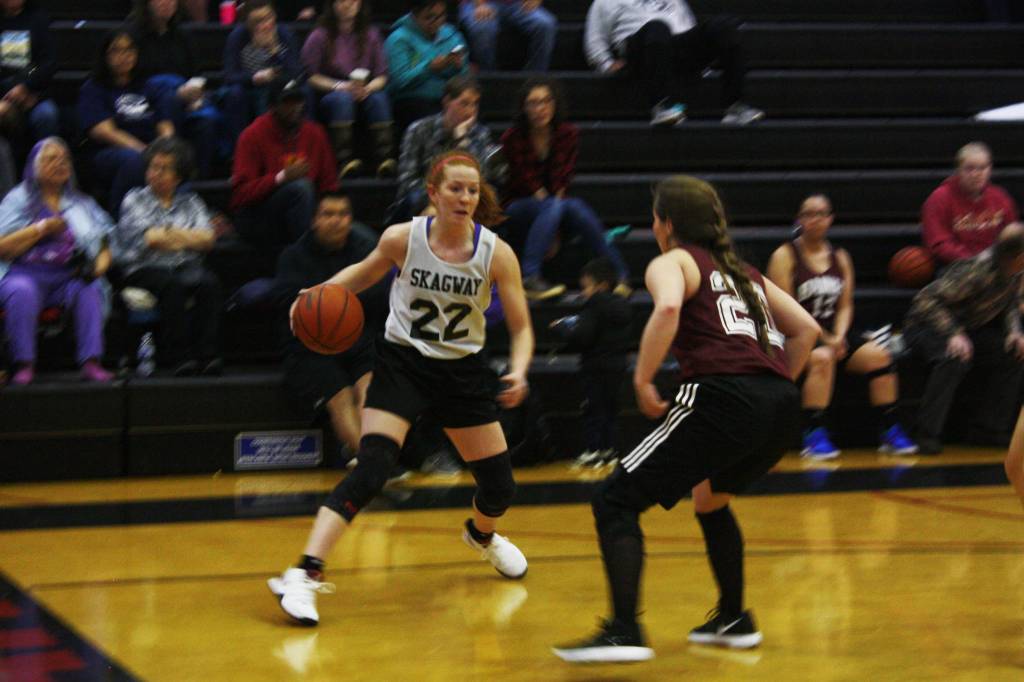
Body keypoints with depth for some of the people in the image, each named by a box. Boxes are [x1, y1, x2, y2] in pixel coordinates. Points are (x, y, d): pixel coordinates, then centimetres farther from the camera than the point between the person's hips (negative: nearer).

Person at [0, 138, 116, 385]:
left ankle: (91, 362, -36)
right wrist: (41, 229, -9)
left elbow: (104, 248, 16)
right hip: (26, 272, -2)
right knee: (21, 291, -36)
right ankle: (24, 365, -34)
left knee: (91, 290, -31)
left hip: (71, 276, 2)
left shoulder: (82, 204, 20)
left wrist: (98, 267, -7)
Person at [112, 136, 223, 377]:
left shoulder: (190, 201, 20)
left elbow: (208, 240, 4)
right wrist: (190, 237, 2)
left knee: (209, 283, -31)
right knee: (172, 285, -36)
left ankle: (207, 354, -38)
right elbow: (150, 238, -5)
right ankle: (177, 356, -38)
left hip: (186, 267, 3)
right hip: (145, 269, -3)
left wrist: (169, 233, -4)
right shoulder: (135, 200, 11)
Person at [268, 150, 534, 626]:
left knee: (500, 486, 10)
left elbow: (521, 327, -7)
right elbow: (365, 273, 8)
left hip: (462, 371, 3)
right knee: (370, 470, -23)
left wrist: (518, 371, -25)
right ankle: (305, 575, -25)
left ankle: (482, 535, 48)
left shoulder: (496, 254, -13)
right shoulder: (403, 238, -14)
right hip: (402, 363, -3)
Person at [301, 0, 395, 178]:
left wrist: (368, 88, -17)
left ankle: (385, 160, -40)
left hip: (364, 94, 2)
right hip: (328, 95, -2)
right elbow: (310, 76, -4)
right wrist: (341, 86, -16)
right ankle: (344, 161, -44)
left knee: (379, 99, -31)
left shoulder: (371, 35, 8)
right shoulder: (319, 36, 0)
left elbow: (382, 76, 5)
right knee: (342, 99, -36)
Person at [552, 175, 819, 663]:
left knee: (615, 500, -2)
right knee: (710, 499, 34)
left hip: (722, 398, -7)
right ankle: (734, 620, 35)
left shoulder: (673, 261, 10)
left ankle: (624, 631, -16)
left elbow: (669, 308, -14)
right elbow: (806, 329, 26)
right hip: (782, 405, 8)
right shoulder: (743, 271, 30)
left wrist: (642, 381, -8)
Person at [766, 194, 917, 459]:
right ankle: (814, 436, -36)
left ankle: (889, 431, -12)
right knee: (821, 357, -37)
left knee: (878, 355, -19)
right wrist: (822, 338, -17)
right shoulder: (785, 256, -1)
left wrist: (839, 337, -9)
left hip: (834, 335, 5)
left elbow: (845, 306, 11)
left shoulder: (840, 258, 15)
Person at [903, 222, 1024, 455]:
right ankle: (927, 434, -28)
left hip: (968, 328, 8)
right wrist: (954, 334, -38)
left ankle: (988, 428, -1)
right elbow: (927, 299, -31)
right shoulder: (978, 270, -33)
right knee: (955, 358, -36)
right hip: (926, 325, -8)